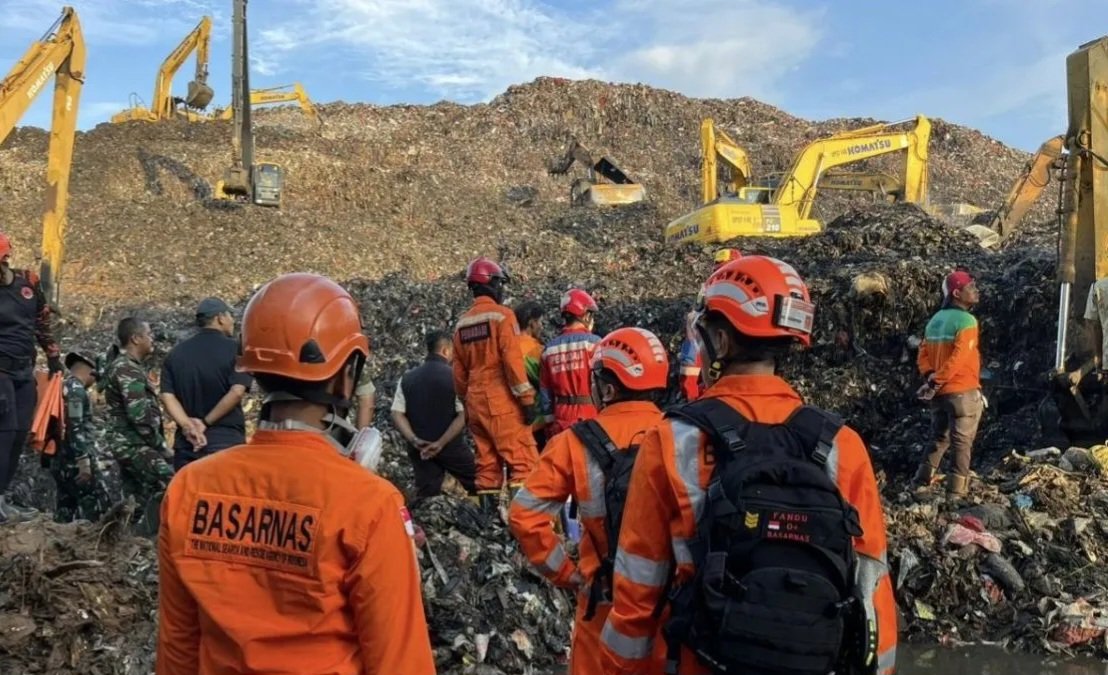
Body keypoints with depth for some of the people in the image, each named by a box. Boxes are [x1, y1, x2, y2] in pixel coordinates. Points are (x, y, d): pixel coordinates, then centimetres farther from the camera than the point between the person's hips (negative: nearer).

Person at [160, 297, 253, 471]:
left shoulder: (176, 353, 9)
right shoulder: (233, 349, -5)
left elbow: (167, 396, -2)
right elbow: (237, 391, -17)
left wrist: (187, 426, -11)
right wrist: (206, 422, -10)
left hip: (186, 443, 5)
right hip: (226, 441, -4)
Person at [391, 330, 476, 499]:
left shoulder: (407, 378, 5)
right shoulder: (454, 376, -7)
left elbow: (397, 414, -2)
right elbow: (463, 415, -15)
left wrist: (413, 440, -9)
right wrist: (442, 443, -15)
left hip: (419, 449, 4)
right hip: (451, 446, -4)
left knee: (426, 495, 9)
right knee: (478, 485, 11)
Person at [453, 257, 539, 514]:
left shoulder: (462, 324, 14)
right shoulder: (502, 315, -7)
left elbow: (459, 370, 16)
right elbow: (513, 360, -15)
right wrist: (526, 398, -12)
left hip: (475, 402, 7)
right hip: (502, 401, -7)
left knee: (487, 464, 12)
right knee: (523, 461, -7)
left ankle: (489, 515, 14)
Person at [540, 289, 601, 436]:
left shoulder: (550, 348, 6)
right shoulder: (593, 342, -9)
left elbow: (545, 392, 9)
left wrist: (550, 423, 18)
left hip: (562, 417, 5)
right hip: (590, 415, -5)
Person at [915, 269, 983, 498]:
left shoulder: (935, 320, 11)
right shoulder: (966, 321, -14)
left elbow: (924, 354, 7)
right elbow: (957, 359, -22)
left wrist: (930, 378, -3)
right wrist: (936, 383, -18)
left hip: (940, 392, 8)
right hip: (963, 392, -8)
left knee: (940, 438, 18)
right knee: (962, 443, 1)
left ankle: (922, 483, 19)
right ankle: (956, 491, 5)